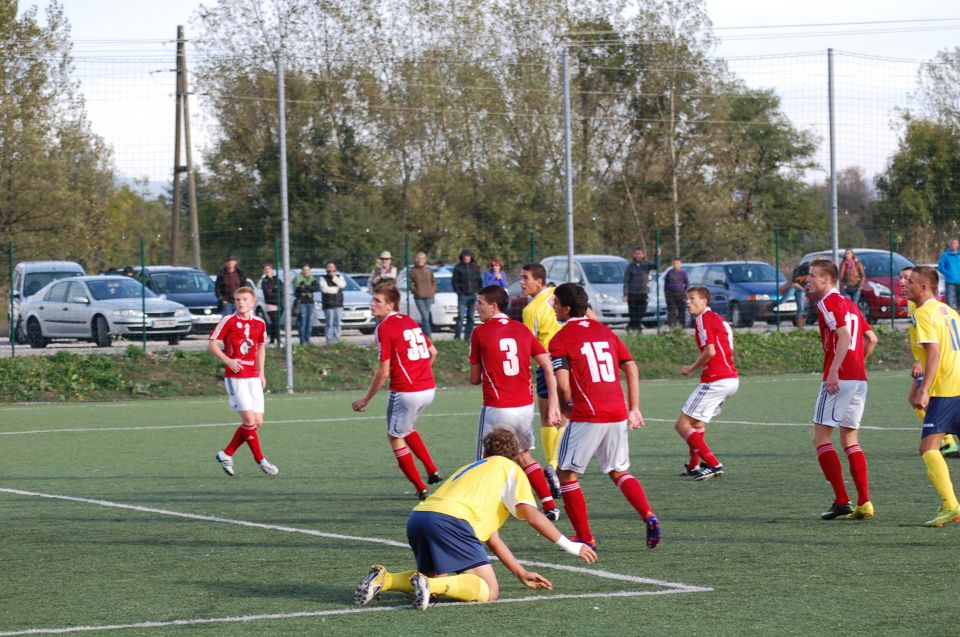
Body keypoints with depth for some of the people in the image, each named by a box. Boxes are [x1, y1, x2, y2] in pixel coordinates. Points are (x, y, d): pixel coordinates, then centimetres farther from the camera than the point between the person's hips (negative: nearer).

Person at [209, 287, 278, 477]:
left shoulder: (259, 323, 9)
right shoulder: (229, 321, -5)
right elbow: (211, 345, -5)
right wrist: (228, 361, -19)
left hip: (253, 377, 6)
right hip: (235, 376, -6)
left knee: (257, 422, 2)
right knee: (249, 419, -13)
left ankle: (226, 454, 14)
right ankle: (261, 461, -3)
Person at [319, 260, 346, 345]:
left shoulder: (339, 277, 15)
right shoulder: (323, 278, 4)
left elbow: (343, 285, -6)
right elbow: (324, 288, -13)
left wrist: (334, 277, -8)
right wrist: (336, 289, -7)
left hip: (339, 305, 4)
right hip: (328, 305, -4)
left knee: (337, 323, 5)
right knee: (329, 324, -7)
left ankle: (337, 339, 9)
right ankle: (329, 340, -7)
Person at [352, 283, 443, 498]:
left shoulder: (384, 328, -12)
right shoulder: (409, 321, 11)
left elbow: (383, 372, -13)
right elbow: (432, 352, 20)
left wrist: (365, 399, -4)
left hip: (405, 392, -8)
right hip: (429, 388, 8)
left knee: (395, 436, 12)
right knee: (406, 429, 31)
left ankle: (421, 488, 13)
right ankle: (432, 471, 24)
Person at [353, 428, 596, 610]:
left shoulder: (472, 468, 39)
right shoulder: (509, 468, 19)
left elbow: (491, 538, 36)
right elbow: (531, 515, 4)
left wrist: (522, 574, 35)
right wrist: (569, 546, 11)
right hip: (449, 519, -8)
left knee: (438, 581, 28)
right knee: (488, 591, -7)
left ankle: (383, 579, 6)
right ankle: (429, 585, -27)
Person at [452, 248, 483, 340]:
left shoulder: (475, 267, 10)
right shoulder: (458, 267, 2)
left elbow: (479, 281, 15)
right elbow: (454, 281, 2)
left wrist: (478, 290, 3)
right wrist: (458, 291, -7)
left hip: (473, 295, 3)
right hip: (462, 295, -3)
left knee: (471, 317, 5)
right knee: (461, 316, -11)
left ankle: (468, 336, 10)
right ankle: (457, 335, -9)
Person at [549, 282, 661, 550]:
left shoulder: (561, 339, -4)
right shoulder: (604, 331, 14)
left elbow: (562, 384, -13)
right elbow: (631, 369, 12)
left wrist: (566, 409, 6)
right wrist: (634, 409, 14)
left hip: (586, 417, -6)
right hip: (617, 415, 6)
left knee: (566, 473, 9)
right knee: (619, 472, 19)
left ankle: (585, 538, 6)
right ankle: (649, 516, -5)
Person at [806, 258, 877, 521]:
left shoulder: (828, 302, -7)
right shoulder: (848, 303, 20)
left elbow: (844, 335, -21)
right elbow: (872, 339, 20)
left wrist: (834, 371, -25)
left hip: (840, 379, -9)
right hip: (859, 379, 9)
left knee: (821, 438, -4)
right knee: (850, 441, 12)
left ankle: (842, 501, -11)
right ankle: (864, 503, 5)